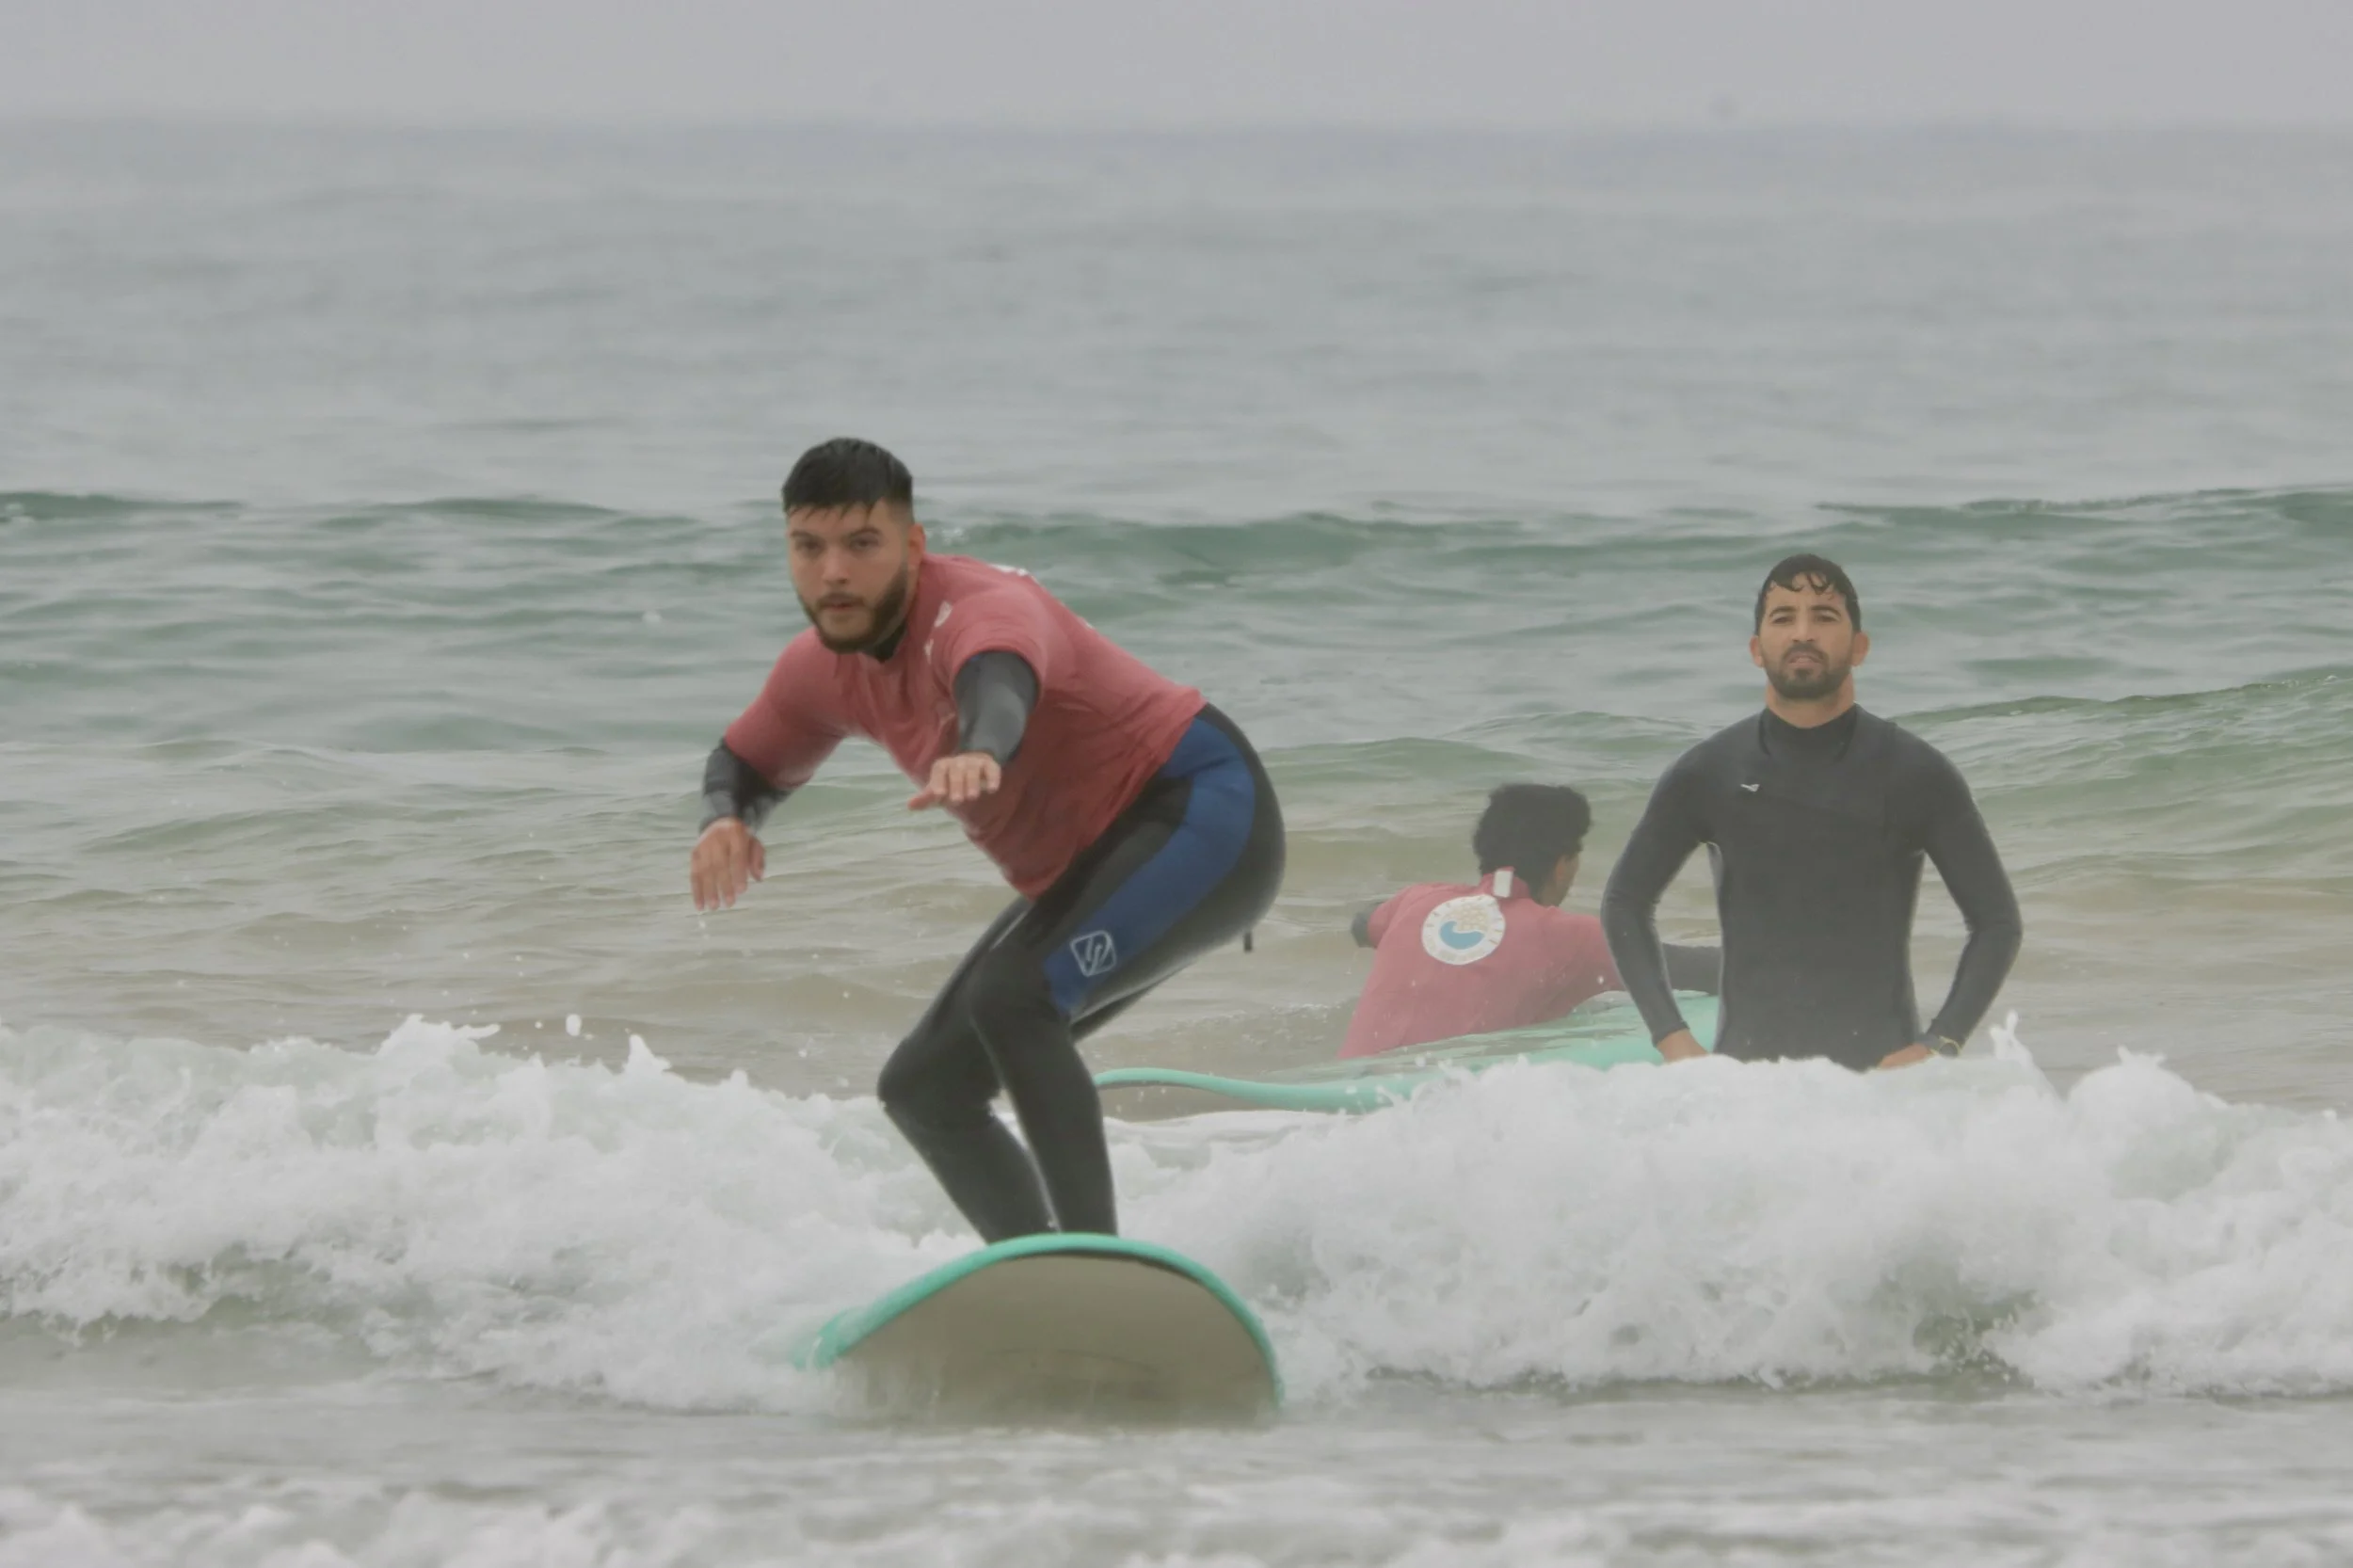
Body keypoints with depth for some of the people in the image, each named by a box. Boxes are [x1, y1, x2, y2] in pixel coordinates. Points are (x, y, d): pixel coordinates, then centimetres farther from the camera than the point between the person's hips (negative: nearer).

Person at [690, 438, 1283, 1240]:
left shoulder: (975, 608, -28)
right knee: (924, 1089, 8)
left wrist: (981, 753, -76)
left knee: (1011, 997, -31)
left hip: (1203, 812, -10)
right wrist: (725, 820, -7)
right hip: (1086, 871, 10)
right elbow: (745, 761, 18)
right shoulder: (824, 668, 0)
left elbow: (1000, 677, -53)